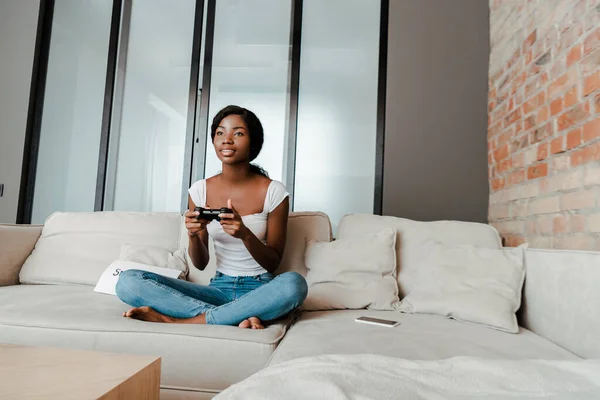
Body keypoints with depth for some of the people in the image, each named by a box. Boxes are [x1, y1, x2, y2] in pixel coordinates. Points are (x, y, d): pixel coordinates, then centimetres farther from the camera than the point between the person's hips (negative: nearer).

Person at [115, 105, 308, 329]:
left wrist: (246, 234, -23)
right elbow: (200, 264, 5)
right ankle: (238, 317, -24)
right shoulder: (200, 190, 1)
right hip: (219, 288, 3)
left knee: (293, 284, -37)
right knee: (128, 281, -15)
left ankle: (178, 320, -23)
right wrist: (193, 234, -17)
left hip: (259, 290, -2)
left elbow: (273, 263, -4)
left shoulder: (273, 192, -7)